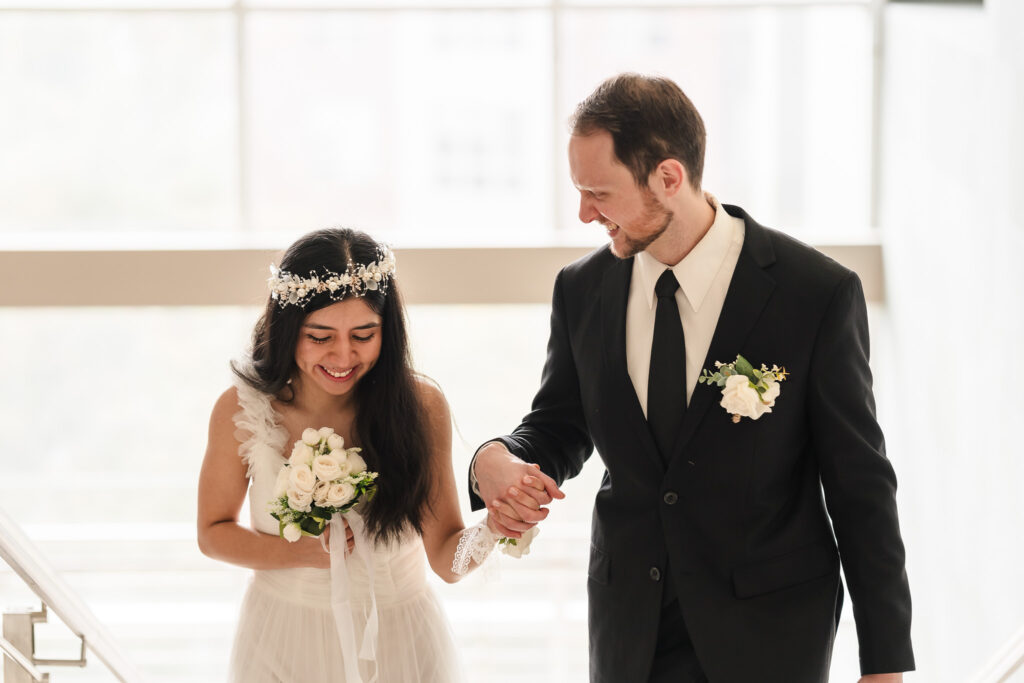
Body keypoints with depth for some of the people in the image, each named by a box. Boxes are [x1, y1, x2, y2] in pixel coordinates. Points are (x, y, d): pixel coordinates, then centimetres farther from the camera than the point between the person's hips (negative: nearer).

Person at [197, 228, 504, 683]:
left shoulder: (421, 406, -15)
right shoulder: (241, 410, -15)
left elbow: (446, 560, -13)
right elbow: (213, 533, -1)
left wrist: (492, 530, -35)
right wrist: (300, 552, -19)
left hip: (399, 642, 0)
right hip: (286, 644, 0)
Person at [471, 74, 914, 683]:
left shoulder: (818, 293, -14)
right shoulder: (582, 290, -1)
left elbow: (860, 484, -9)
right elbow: (560, 426, 13)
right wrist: (497, 460, -12)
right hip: (629, 633, 4)